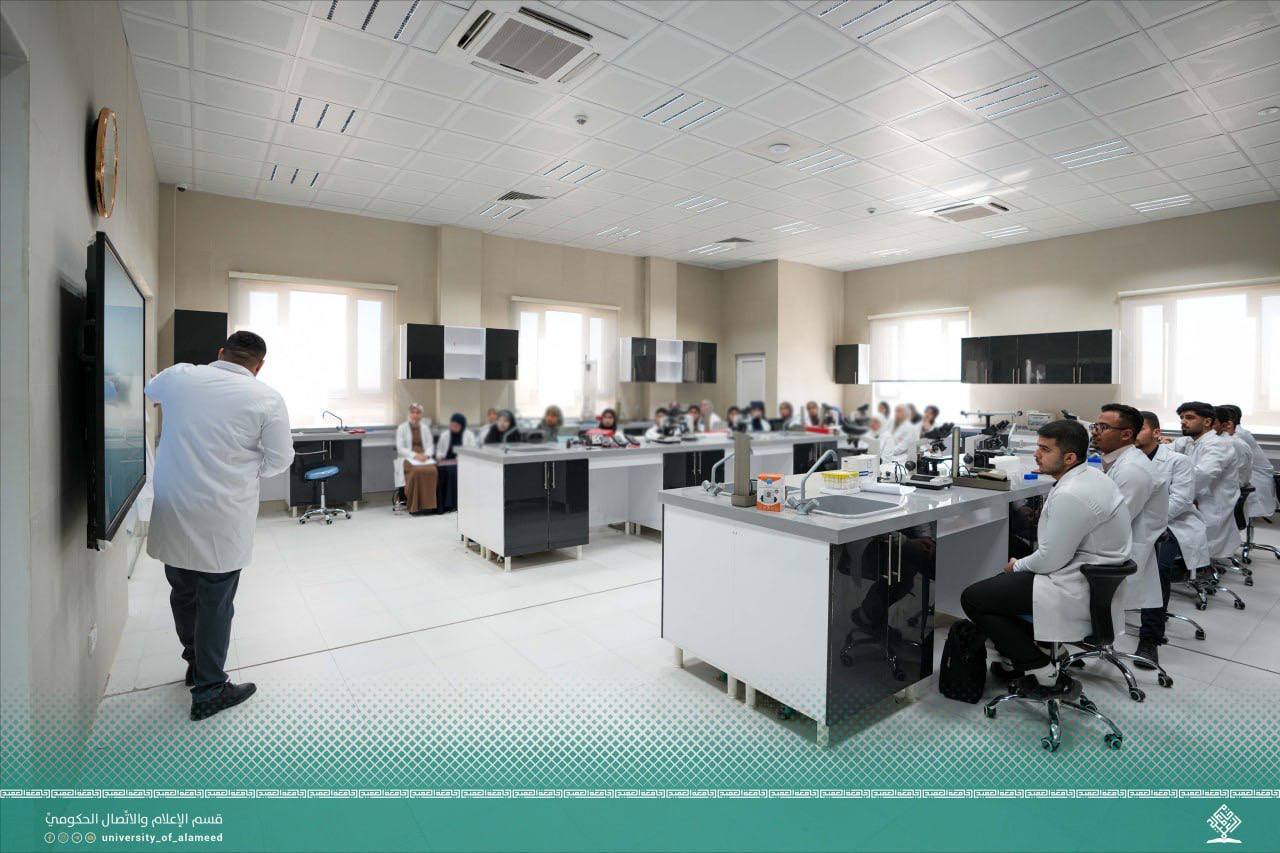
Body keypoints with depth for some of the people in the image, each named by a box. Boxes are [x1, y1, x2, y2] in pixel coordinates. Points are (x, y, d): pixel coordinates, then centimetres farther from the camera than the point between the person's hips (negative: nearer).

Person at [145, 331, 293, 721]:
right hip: (221, 521, -5)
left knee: (183, 593, 22)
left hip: (172, 513, 5)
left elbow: (147, 391, 25)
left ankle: (196, 663, 42)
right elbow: (279, 459, -6)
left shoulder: (178, 377, 1)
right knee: (215, 604, 8)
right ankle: (209, 690, 21)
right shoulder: (267, 398, -11)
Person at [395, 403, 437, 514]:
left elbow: (430, 446, 11)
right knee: (417, 471, -36)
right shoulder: (402, 428, 4)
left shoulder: (425, 428, 15)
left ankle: (428, 504, -21)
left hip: (424, 457, 3)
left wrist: (426, 455, -12)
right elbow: (400, 449, -4)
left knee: (432, 470, -31)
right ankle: (415, 506, -27)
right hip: (408, 458, -3)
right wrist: (415, 455, -19)